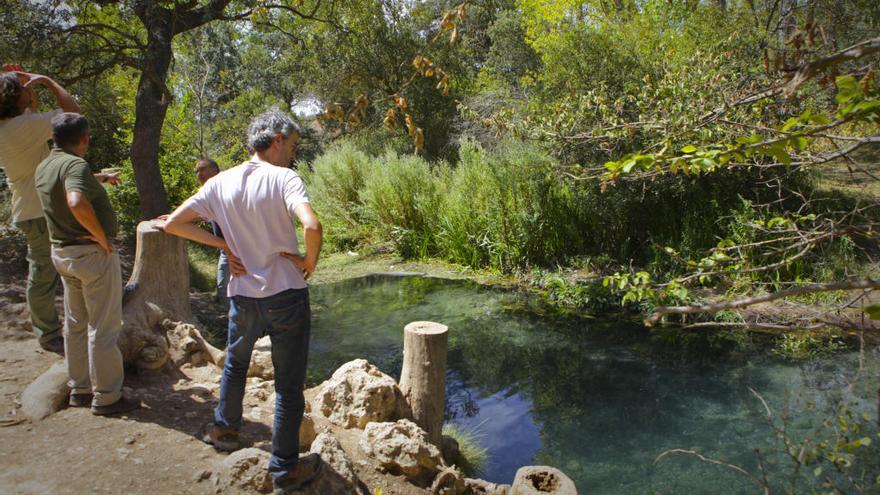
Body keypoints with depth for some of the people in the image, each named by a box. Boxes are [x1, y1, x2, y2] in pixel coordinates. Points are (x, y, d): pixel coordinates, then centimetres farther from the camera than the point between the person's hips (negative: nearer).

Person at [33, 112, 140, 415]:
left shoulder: (43, 168, 7)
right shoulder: (75, 164, -20)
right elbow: (77, 202, -38)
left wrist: (99, 178, 32)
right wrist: (101, 236, -25)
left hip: (62, 252, 9)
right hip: (93, 253, -9)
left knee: (75, 324, 17)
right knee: (103, 327, 0)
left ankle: (80, 389, 27)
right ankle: (106, 397, 8)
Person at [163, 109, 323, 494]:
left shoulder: (220, 182, 1)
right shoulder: (284, 179, -15)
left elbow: (173, 224, 3)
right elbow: (312, 225, -31)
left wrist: (223, 245, 5)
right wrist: (310, 260, -13)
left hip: (243, 296, 5)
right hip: (286, 295, -4)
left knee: (235, 363, 31)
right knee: (288, 383, 8)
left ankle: (225, 429, 50)